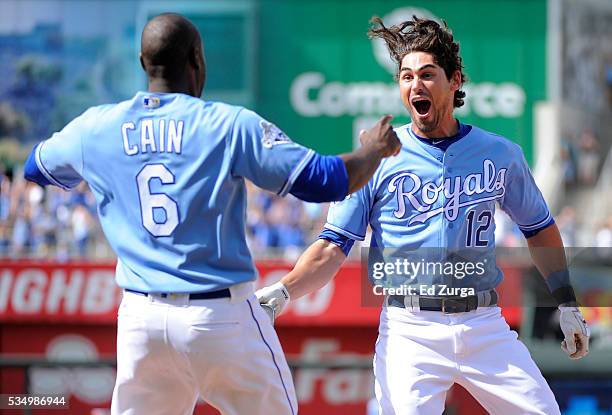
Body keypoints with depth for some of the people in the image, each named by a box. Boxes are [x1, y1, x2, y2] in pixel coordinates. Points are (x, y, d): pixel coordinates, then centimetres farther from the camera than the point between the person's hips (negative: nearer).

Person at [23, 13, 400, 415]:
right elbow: (327, 180, -9)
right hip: (222, 317, -3)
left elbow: (36, 167, 24)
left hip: (141, 318, 3)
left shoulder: (95, 128, 3)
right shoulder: (231, 125, -7)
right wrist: (375, 149, 12)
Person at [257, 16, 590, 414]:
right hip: (410, 332, -2)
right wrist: (283, 292, -19)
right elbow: (333, 247, -3)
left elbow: (539, 229, 21)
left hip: (485, 326, 3)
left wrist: (567, 303, 18)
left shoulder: (501, 154, 7)